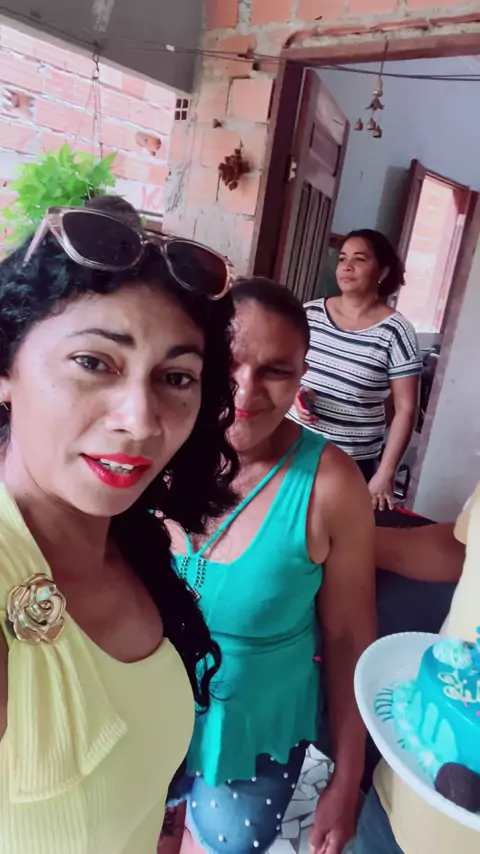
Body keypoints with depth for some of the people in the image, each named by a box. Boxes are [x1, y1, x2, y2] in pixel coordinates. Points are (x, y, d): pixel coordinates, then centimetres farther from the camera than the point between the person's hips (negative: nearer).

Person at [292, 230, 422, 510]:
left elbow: (406, 409, -7)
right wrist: (295, 393, -9)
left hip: (352, 463, -3)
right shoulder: (310, 313, 1)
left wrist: (386, 473, -10)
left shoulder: (395, 331, -9)